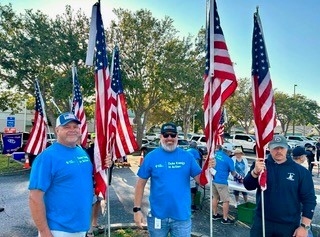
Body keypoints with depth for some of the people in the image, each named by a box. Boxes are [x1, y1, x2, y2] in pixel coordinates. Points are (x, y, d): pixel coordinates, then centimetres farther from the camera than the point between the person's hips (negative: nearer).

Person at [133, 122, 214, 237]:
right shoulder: (151, 156, -7)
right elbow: (140, 184, -3)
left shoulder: (187, 156, -4)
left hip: (182, 216, 0)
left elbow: (201, 180, -2)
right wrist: (137, 209, -7)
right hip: (157, 216, 0)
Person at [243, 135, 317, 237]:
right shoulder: (260, 165, -3)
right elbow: (248, 186, -12)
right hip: (262, 222, 1)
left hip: (289, 225, 0)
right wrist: (255, 171, -31)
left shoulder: (301, 171, -5)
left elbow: (309, 199, -2)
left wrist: (304, 226, -6)